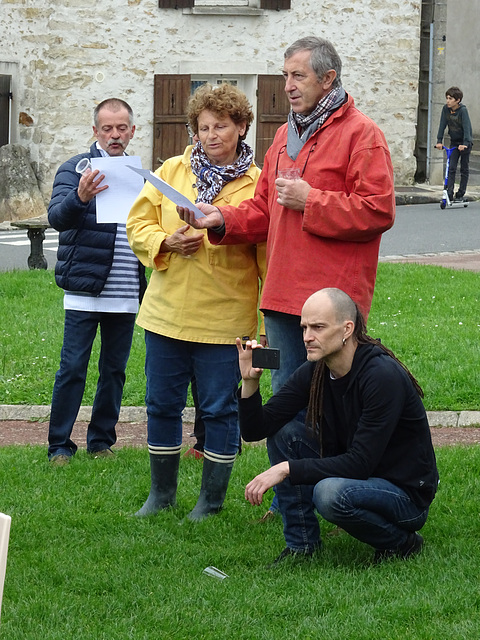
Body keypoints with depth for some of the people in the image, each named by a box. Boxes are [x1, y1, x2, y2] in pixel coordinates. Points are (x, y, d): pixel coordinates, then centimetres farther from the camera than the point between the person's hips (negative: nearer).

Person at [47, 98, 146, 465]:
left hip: (126, 294, 5)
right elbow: (57, 217, -17)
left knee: (115, 370, 10)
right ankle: (60, 445, 5)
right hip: (84, 292, -5)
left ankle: (102, 441, 20)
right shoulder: (76, 169, -2)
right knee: (72, 369, -3)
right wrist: (79, 197, -38)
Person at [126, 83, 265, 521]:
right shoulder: (171, 172, 6)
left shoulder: (256, 185, -4)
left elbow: (268, 255, -4)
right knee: (162, 403, 11)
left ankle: (212, 499, 18)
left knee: (219, 409, 4)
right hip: (166, 313, 4)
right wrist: (166, 243, -11)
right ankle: (162, 492, 26)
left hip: (224, 317, -3)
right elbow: (138, 224, 9)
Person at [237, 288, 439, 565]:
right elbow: (256, 430, -2)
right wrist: (250, 382, -20)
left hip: (407, 494, -7)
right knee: (285, 433, -6)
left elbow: (360, 462, -29)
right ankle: (301, 544, 0)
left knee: (331, 493, -34)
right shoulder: (314, 372, -3)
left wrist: (287, 469, -30)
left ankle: (400, 543, -7)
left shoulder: (384, 376, -25)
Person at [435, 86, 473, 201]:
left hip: (465, 142, -4)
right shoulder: (446, 109, -6)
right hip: (454, 142, 4)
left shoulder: (463, 110, -20)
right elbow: (442, 125, -5)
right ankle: (449, 194, -10)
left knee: (464, 169, 3)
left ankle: (460, 194, 9)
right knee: (451, 168, -5)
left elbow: (466, 127, -26)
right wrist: (439, 141, -13)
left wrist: (465, 143, -35)